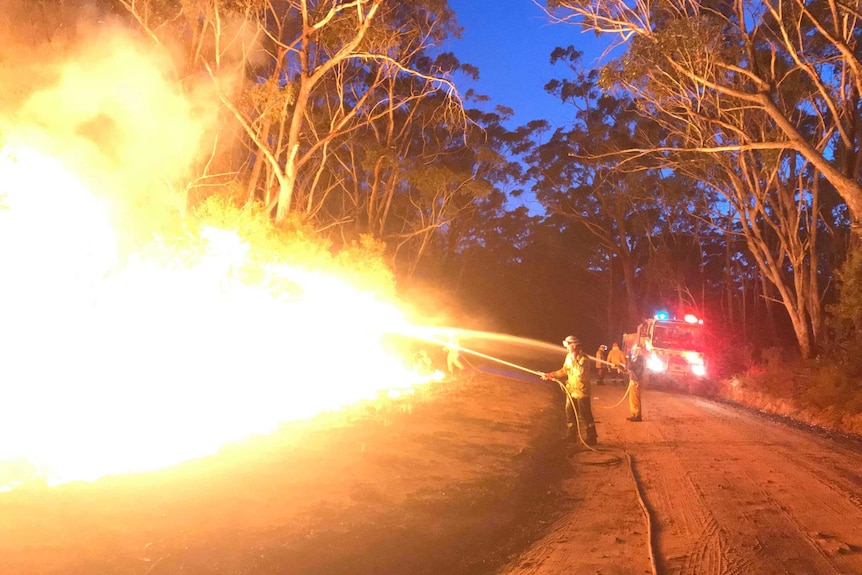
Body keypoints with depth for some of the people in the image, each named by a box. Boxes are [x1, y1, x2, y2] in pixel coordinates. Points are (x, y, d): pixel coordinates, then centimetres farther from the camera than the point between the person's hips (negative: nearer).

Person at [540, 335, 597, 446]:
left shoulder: (584, 359, -20)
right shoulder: (569, 356, 5)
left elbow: (580, 372, -33)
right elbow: (564, 370, 16)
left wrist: (574, 359, -26)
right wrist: (551, 375, 10)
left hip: (581, 391, -9)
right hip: (571, 390, 9)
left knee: (585, 416, -4)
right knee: (570, 414, 15)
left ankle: (591, 438, 5)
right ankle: (572, 436, 27)